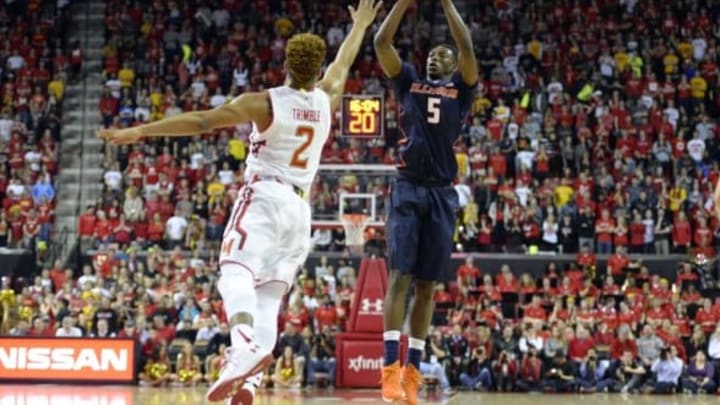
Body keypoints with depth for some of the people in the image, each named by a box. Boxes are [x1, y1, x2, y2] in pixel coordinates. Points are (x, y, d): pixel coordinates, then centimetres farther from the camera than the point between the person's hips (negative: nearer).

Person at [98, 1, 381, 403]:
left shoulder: (264, 102, -6)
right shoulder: (325, 101, 9)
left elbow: (202, 121, -12)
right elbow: (343, 65, 30)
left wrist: (140, 131, -11)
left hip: (265, 197, -6)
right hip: (300, 208, 6)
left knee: (236, 272, -22)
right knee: (268, 298, 4)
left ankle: (246, 347, -50)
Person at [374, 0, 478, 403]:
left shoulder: (461, 91, 13)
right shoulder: (409, 83, 15)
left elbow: (468, 48, -3)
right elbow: (382, 42, 3)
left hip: (442, 194, 1)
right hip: (408, 189, -1)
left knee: (427, 285, 4)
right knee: (400, 276, -11)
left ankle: (413, 370, 7)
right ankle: (391, 367, -16)